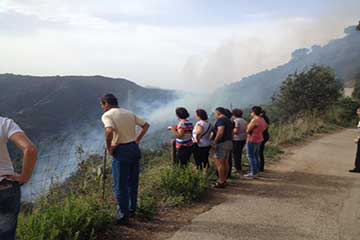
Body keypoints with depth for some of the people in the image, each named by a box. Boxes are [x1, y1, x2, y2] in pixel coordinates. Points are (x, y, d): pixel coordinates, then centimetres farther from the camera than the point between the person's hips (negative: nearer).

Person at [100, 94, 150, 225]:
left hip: (121, 151, -6)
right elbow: (146, 125, 11)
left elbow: (109, 131, -28)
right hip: (134, 149, 7)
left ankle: (124, 215, 10)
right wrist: (138, 140, 12)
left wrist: (108, 147, -14)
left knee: (120, 185, 4)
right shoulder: (129, 113, 10)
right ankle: (132, 209, 31)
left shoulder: (107, 115, -8)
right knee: (133, 182, 18)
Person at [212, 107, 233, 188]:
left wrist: (215, 142, -21)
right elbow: (231, 133, 21)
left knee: (218, 162, -7)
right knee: (225, 162, 13)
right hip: (229, 142, 10)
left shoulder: (220, 120, -13)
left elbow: (220, 132, -25)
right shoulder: (229, 121, 18)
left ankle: (221, 182, -6)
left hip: (222, 143, -10)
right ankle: (224, 180, 19)